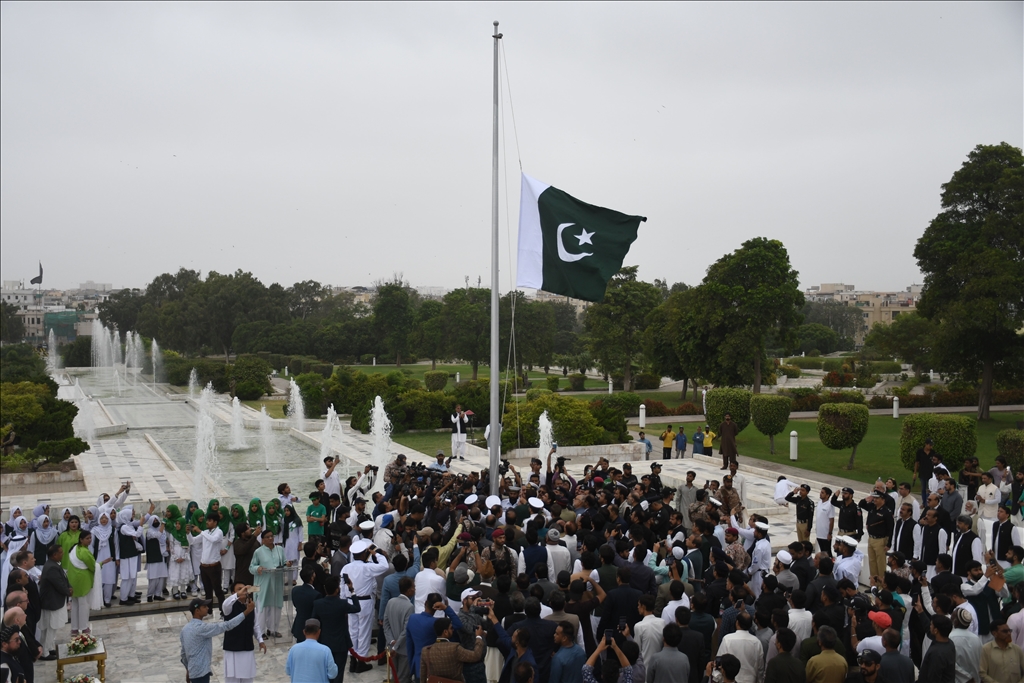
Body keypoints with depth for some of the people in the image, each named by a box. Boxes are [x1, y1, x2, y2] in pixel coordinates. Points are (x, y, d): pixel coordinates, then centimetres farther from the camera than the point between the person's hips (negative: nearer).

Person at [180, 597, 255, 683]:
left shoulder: (185, 629, 8)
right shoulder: (201, 628, -21)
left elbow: (183, 652, 17)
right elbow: (226, 626, -25)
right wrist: (246, 612, -24)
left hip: (193, 671, 10)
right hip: (201, 672, -10)